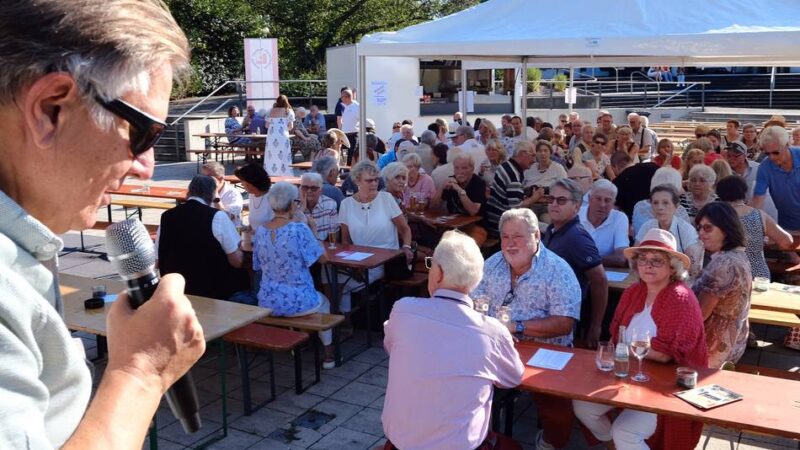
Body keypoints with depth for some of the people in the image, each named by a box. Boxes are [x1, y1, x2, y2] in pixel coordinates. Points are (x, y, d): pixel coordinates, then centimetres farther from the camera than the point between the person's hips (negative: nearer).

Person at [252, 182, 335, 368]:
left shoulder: (260, 231, -2)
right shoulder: (299, 229, -19)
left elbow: (259, 265, 10)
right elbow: (323, 258, -12)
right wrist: (313, 230, -2)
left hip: (268, 303, 5)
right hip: (298, 302, -4)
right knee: (323, 303, 31)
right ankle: (328, 352, 34)